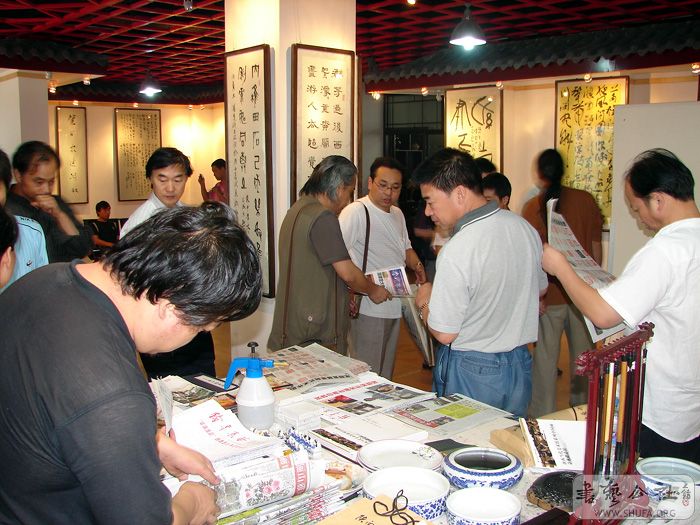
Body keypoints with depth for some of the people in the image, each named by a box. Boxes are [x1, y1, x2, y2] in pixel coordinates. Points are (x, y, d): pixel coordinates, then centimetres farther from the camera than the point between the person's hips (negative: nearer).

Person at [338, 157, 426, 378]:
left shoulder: (397, 214, 14)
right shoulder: (355, 212, -15)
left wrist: (416, 265, 4)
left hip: (394, 307, 8)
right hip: (369, 308, -8)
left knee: (386, 372, 20)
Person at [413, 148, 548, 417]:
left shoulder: (456, 252, -26)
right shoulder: (524, 228, -2)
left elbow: (444, 333, -21)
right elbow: (540, 288, 15)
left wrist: (424, 301, -2)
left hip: (470, 373, -7)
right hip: (519, 364, 7)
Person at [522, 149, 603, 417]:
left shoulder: (532, 207, -8)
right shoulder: (585, 200, -3)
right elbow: (596, 247, 3)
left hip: (549, 294, -2)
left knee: (545, 358, 7)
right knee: (583, 355, 16)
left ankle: (543, 416, 14)